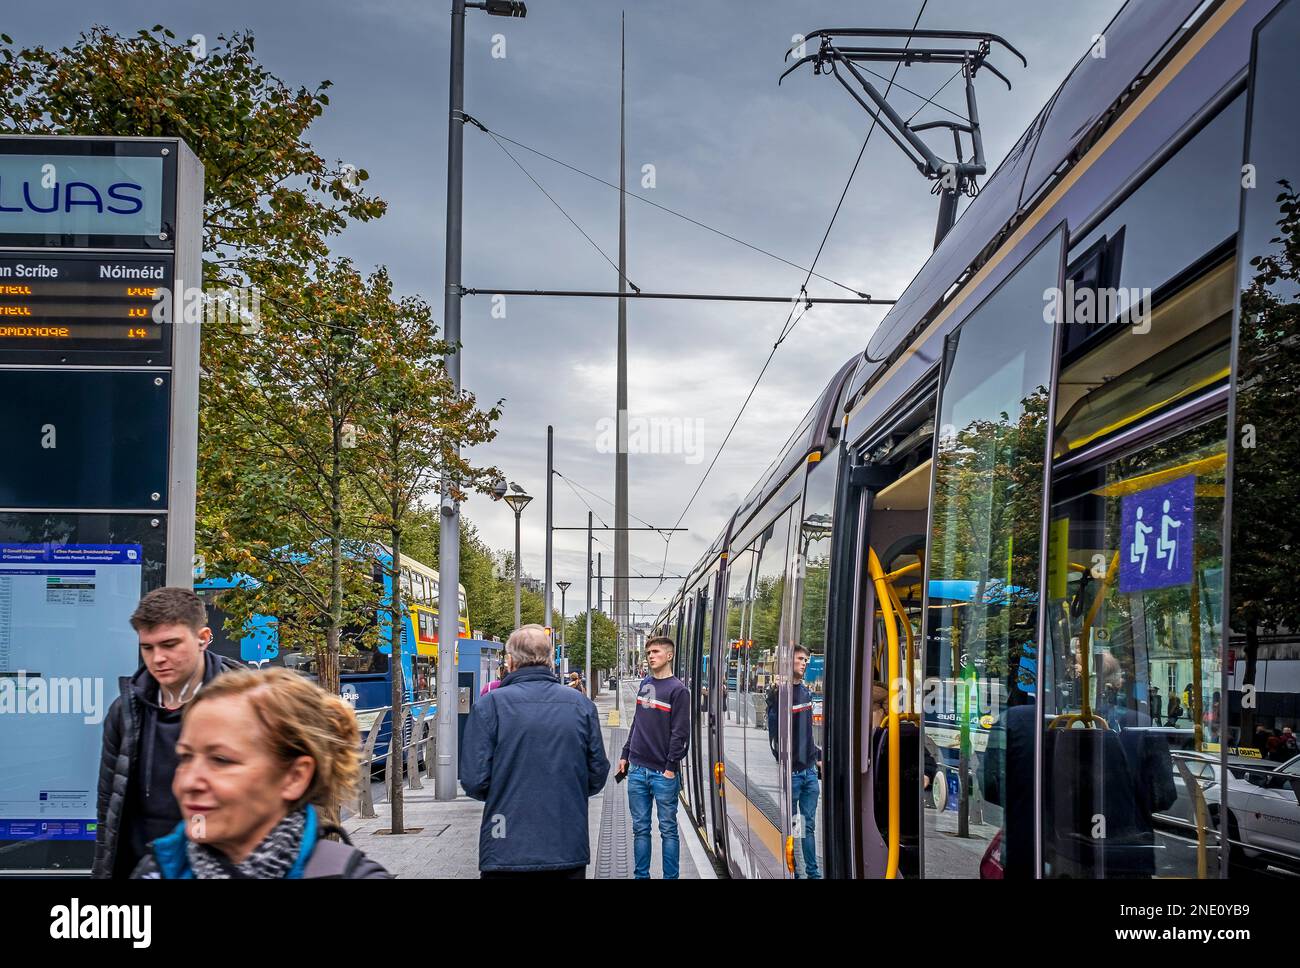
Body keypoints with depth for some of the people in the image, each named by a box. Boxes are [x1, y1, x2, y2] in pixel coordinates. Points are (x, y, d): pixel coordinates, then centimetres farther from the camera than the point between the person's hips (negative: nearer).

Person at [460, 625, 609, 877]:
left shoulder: (490, 705, -9)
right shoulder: (581, 704, 0)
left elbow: (475, 781, -11)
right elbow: (597, 776, 4)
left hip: (506, 854, -2)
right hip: (570, 852, 2)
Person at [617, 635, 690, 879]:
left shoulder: (678, 690, -7)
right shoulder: (645, 684, 12)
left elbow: (680, 733, -10)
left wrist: (671, 767, -13)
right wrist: (625, 755, 14)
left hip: (663, 773, -6)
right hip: (637, 770, 6)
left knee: (668, 829, 2)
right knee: (640, 828, 9)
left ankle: (671, 876, 8)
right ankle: (641, 875, 16)